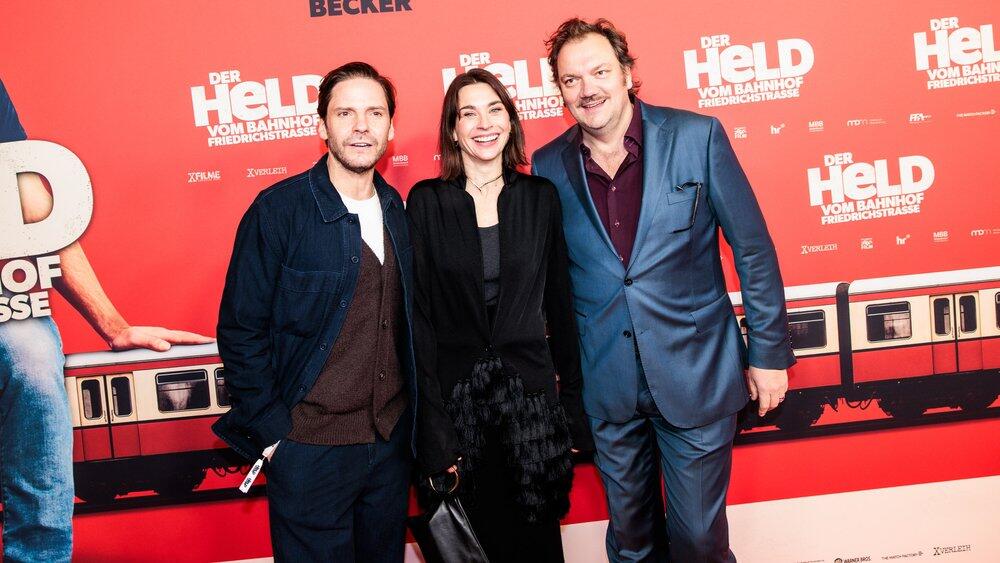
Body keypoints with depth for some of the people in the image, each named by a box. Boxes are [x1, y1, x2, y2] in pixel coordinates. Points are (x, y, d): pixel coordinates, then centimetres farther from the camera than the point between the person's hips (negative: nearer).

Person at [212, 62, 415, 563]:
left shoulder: (396, 209, 4)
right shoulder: (278, 210, -12)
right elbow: (240, 330, -11)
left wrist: (413, 416, 8)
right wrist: (272, 431, -12)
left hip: (392, 439, 5)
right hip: (311, 446, -5)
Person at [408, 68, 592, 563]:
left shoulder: (540, 197, 2)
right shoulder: (426, 201, -3)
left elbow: (559, 303, 6)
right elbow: (419, 316, -5)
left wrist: (572, 400, 4)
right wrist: (433, 427, -8)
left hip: (530, 390, 1)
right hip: (458, 392, -1)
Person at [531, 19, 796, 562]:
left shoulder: (696, 135, -8)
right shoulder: (548, 166, -2)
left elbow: (753, 248, -3)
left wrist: (770, 352, -2)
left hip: (697, 376, -2)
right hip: (606, 388, 2)